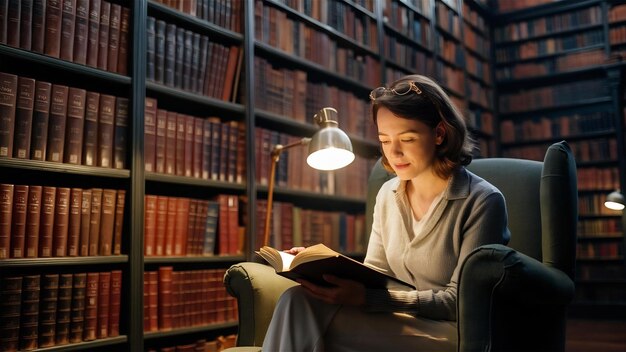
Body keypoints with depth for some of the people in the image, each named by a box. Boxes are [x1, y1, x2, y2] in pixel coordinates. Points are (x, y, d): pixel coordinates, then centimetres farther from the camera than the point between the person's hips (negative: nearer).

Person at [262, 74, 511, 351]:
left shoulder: (482, 202, -10)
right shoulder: (388, 195, 9)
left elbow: (459, 301, -14)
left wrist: (367, 298, -26)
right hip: (400, 324, 5)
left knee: (320, 316, -28)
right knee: (299, 300, -24)